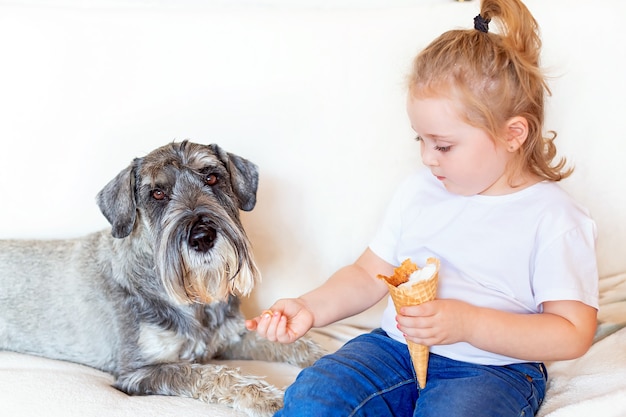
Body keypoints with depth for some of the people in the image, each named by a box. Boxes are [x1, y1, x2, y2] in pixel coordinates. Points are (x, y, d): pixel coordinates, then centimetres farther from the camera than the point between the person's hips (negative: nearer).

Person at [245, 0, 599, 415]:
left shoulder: (554, 217, -8)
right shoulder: (419, 189, 10)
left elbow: (574, 334, -13)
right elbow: (369, 275, 13)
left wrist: (466, 323, -22)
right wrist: (310, 308, -5)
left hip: (494, 368, -3)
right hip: (397, 348, 4)